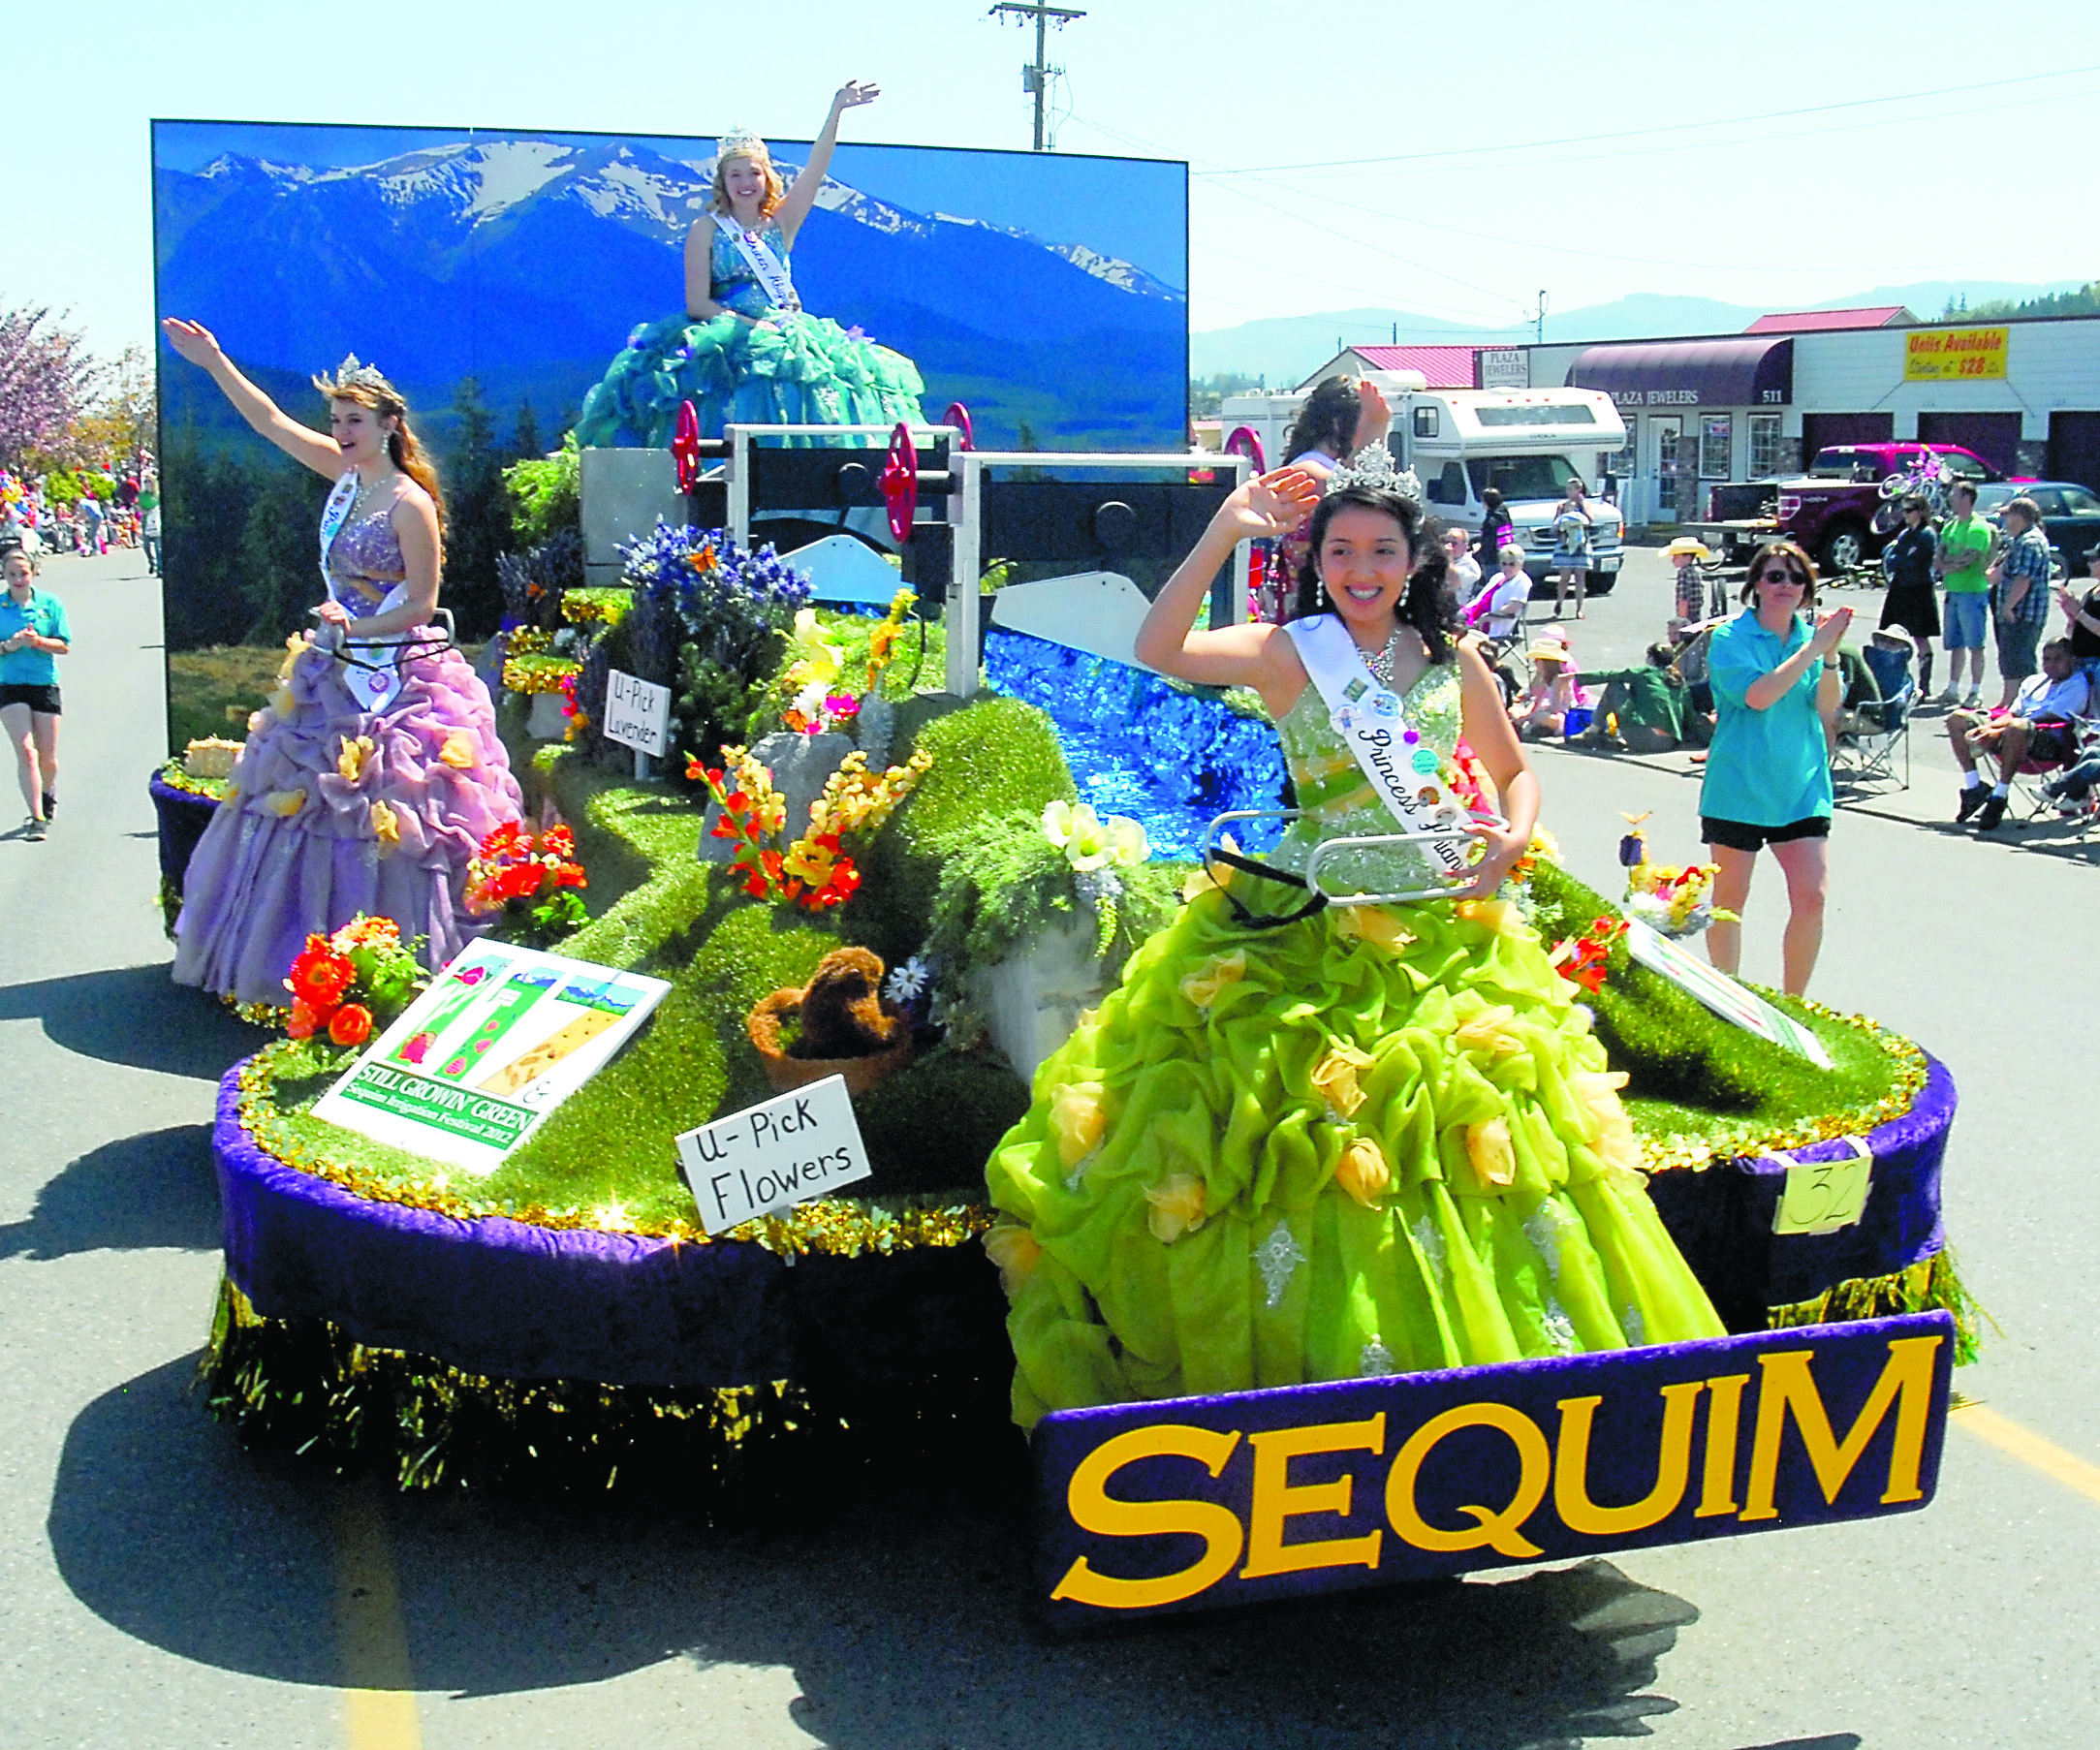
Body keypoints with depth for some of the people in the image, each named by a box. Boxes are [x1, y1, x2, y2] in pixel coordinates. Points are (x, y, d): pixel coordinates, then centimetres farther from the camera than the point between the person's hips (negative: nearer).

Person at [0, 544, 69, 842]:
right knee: (26, 751, -13)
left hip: (45, 685, 1)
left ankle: (47, 792, 40)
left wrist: (38, 641, -16)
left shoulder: (50, 604, 2)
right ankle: (37, 817, -11)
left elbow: (64, 646, 0)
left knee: (48, 758, 7)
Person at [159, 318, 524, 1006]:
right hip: (333, 676, 8)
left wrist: (355, 626, -20)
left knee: (381, 817, -7)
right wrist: (214, 362, 15)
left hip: (395, 682, -8)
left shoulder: (410, 503, -13)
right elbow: (272, 421, 15)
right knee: (307, 805, 12)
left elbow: (421, 604, -12)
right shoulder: (346, 474, 8)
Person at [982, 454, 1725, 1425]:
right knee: (1297, 1153, -1)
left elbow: (1515, 771, 19)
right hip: (1304, 935, -3)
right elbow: (1157, 650, -20)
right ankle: (1292, 1364, 16)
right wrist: (1223, 531, -23)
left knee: (1445, 1156, 7)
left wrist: (1513, 841, -2)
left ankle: (1469, 1356, 25)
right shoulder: (1287, 652, -4)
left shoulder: (1455, 661, 7)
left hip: (1439, 938, 3)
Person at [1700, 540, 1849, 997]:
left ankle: (1793, 1003, 11)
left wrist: (1830, 656, -16)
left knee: (1811, 899, -5)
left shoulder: (1811, 635, 8)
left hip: (1801, 787, 4)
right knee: (1729, 901, 6)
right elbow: (1758, 694, -21)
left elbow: (1827, 707, -2)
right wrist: (1812, 649, -21)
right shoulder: (1730, 638, -5)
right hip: (1739, 787, -3)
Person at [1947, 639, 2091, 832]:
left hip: (2051, 740, -8)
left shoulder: (2077, 686, 1)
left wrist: (1998, 733, -17)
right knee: (1957, 719, -4)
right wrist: (1988, 726, -5)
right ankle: (1973, 787, -10)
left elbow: (2045, 719, -10)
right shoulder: (2033, 682, 26)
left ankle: (1999, 796, -33)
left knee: (2016, 728, -42)